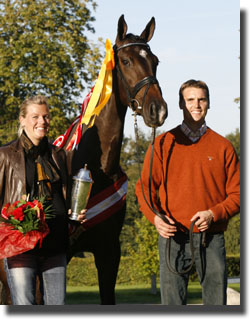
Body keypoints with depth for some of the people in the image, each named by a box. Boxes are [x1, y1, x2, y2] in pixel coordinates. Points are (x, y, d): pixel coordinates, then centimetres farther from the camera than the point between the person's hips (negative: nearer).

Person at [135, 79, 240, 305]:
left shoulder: (222, 146, 8)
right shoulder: (163, 144, 8)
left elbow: (237, 193, 7)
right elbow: (144, 187, 8)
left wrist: (214, 214, -12)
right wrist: (155, 216, -11)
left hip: (212, 237, 0)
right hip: (173, 236, 0)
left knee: (217, 299, 1)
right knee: (172, 301, 1)